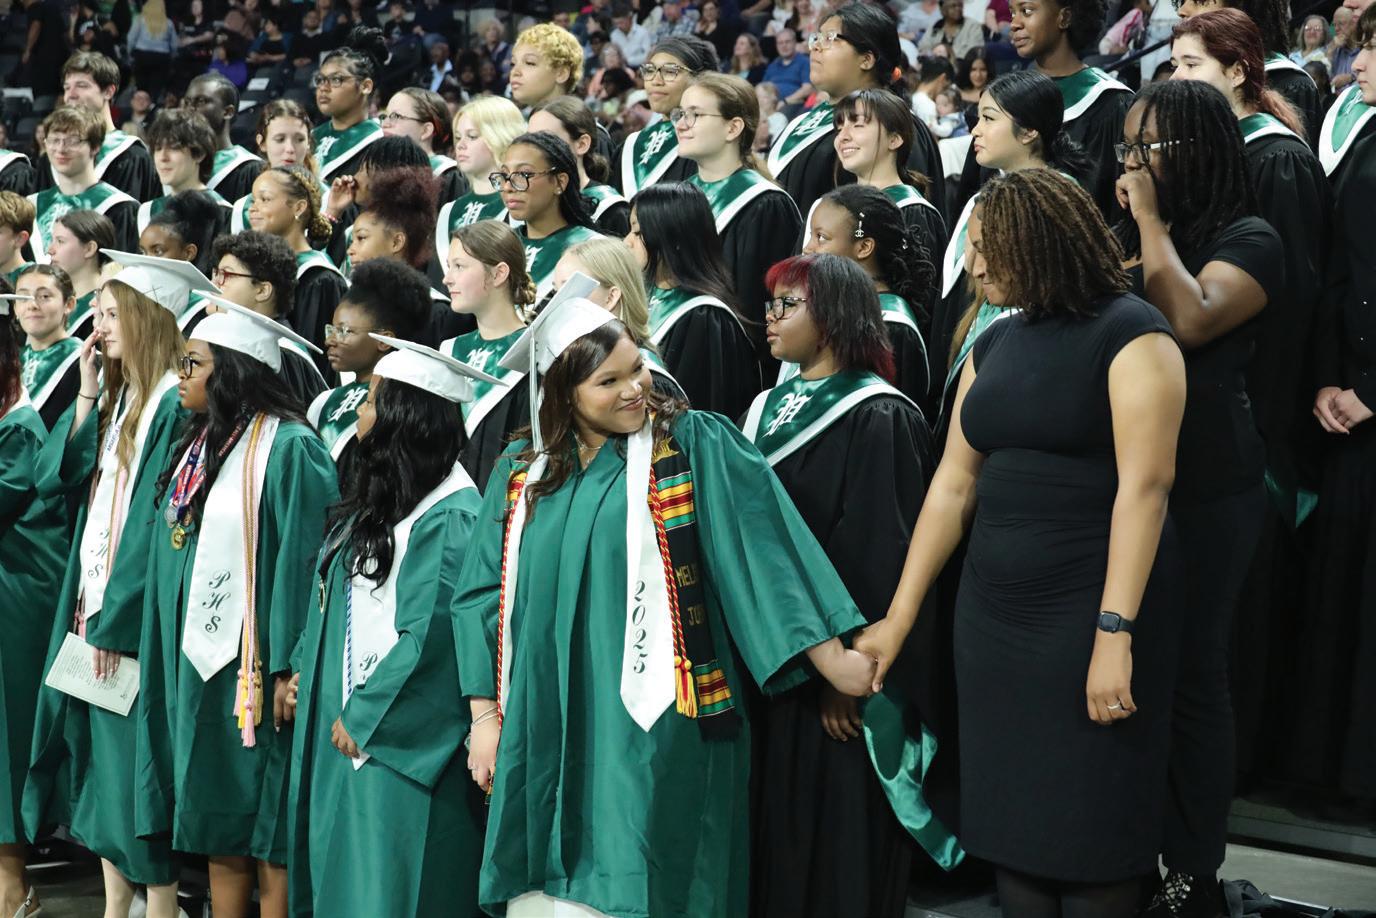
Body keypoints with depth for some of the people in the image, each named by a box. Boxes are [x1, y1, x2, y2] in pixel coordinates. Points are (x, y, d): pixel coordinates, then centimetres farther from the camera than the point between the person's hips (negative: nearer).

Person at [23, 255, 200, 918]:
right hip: (91, 605, 8)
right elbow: (53, 476, 5)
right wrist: (87, 397, -2)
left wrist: (114, 617, -18)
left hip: (134, 619, -8)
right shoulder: (113, 397, 13)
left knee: (135, 762, -4)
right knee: (97, 764, 12)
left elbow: (160, 521, -18)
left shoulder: (175, 405, -13)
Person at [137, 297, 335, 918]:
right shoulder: (196, 447, 13)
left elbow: (298, 562, -17)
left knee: (268, 832, -1)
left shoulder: (288, 449, -13)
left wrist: (288, 666, -20)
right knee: (218, 834, 13)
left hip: (254, 666, -8)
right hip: (196, 667, 8)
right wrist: (159, 656, 14)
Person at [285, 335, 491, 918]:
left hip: (402, 742, -9)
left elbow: (431, 636, -21)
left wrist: (363, 715, -14)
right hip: (348, 729, 9)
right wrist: (305, 669, 9)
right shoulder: (377, 498, 12)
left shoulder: (451, 518, -18)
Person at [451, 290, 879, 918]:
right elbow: (483, 595, 12)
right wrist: (485, 718, 7)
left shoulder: (693, 444, -2)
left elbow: (763, 549, -8)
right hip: (546, 737, 4)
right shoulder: (523, 469, 9)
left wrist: (832, 660, -12)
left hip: (657, 733, -3)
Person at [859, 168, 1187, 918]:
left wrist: (1115, 632, -22)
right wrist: (898, 619, 7)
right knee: (1009, 822, 10)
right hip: (993, 614, 6)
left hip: (1090, 606, -6)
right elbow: (951, 485, 10)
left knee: (1087, 831, 1)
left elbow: (1145, 485, -16)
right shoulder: (994, 344, 11)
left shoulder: (1130, 334, -9)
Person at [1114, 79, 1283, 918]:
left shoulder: (1249, 241, -5)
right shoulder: (1127, 236, 14)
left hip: (1204, 486, -6)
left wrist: (1153, 223, -15)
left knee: (1191, 672, -1)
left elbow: (1192, 320, -23)